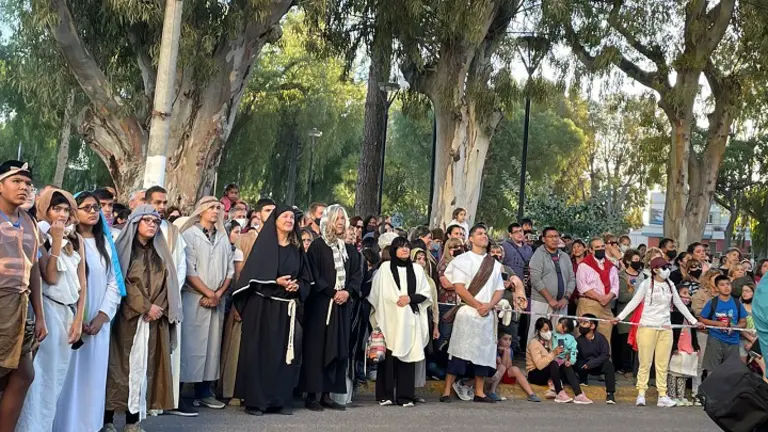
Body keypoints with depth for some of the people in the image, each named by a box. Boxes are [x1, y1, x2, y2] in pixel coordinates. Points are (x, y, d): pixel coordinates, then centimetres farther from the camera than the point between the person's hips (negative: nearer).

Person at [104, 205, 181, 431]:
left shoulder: (160, 251, 15)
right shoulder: (123, 248, 1)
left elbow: (167, 282, 8)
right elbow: (122, 282, -8)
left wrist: (159, 307, -8)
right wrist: (146, 307, -13)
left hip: (156, 319, 4)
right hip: (127, 316, -4)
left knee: (145, 366, 1)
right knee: (121, 365, -4)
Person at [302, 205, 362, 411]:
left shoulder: (350, 249, 14)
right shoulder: (317, 246, -2)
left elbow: (357, 274, 10)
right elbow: (313, 274, -10)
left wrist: (348, 291, -8)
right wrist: (332, 292, -15)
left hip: (342, 305, 6)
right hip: (320, 304, -5)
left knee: (338, 348, 3)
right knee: (317, 347, -5)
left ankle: (327, 394, 8)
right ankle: (312, 394, -2)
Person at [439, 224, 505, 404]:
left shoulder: (494, 264, 15)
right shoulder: (463, 260, 0)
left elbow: (499, 289, 12)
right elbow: (459, 288, -8)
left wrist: (489, 305, -6)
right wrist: (478, 305, -13)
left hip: (487, 314, 5)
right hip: (467, 312, -5)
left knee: (484, 353, 4)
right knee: (460, 352, -9)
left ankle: (479, 392, 11)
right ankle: (447, 392, -6)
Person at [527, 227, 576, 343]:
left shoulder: (565, 257, 15)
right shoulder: (539, 255, -2)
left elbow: (572, 279, 13)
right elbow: (536, 280, -11)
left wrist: (566, 298, -2)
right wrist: (550, 299, -13)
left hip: (561, 304, 5)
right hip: (541, 303, -5)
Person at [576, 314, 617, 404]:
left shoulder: (600, 338, -11)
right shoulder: (579, 340, -8)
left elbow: (605, 355, -19)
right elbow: (576, 357, -10)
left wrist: (590, 364, -29)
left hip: (599, 366, -1)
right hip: (585, 366, 1)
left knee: (608, 364, -32)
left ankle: (610, 394, -27)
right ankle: (583, 381, 2)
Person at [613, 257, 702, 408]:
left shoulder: (670, 285, 11)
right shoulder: (646, 284, -3)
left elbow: (680, 305, 18)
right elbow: (634, 302, -6)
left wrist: (693, 321, 18)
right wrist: (620, 317, -15)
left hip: (665, 329, 4)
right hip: (647, 327, -4)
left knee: (663, 364, 5)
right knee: (645, 363, -1)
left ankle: (662, 395, 8)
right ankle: (641, 394, 5)